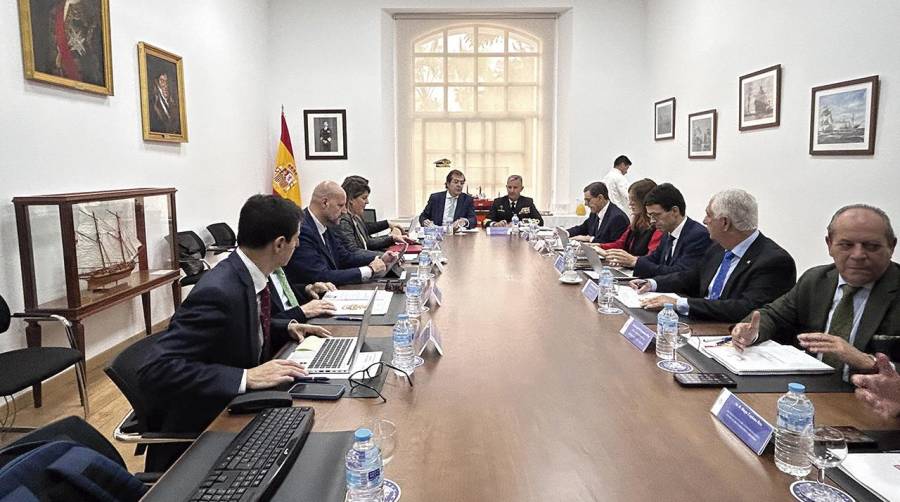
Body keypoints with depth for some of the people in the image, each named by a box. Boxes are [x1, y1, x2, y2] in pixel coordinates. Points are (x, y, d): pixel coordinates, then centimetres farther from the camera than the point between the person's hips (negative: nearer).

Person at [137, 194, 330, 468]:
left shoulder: (244, 274, -1)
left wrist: (287, 329, 3)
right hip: (198, 434, -8)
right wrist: (246, 377, -35)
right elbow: (155, 370, -31)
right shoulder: (217, 292, -27)